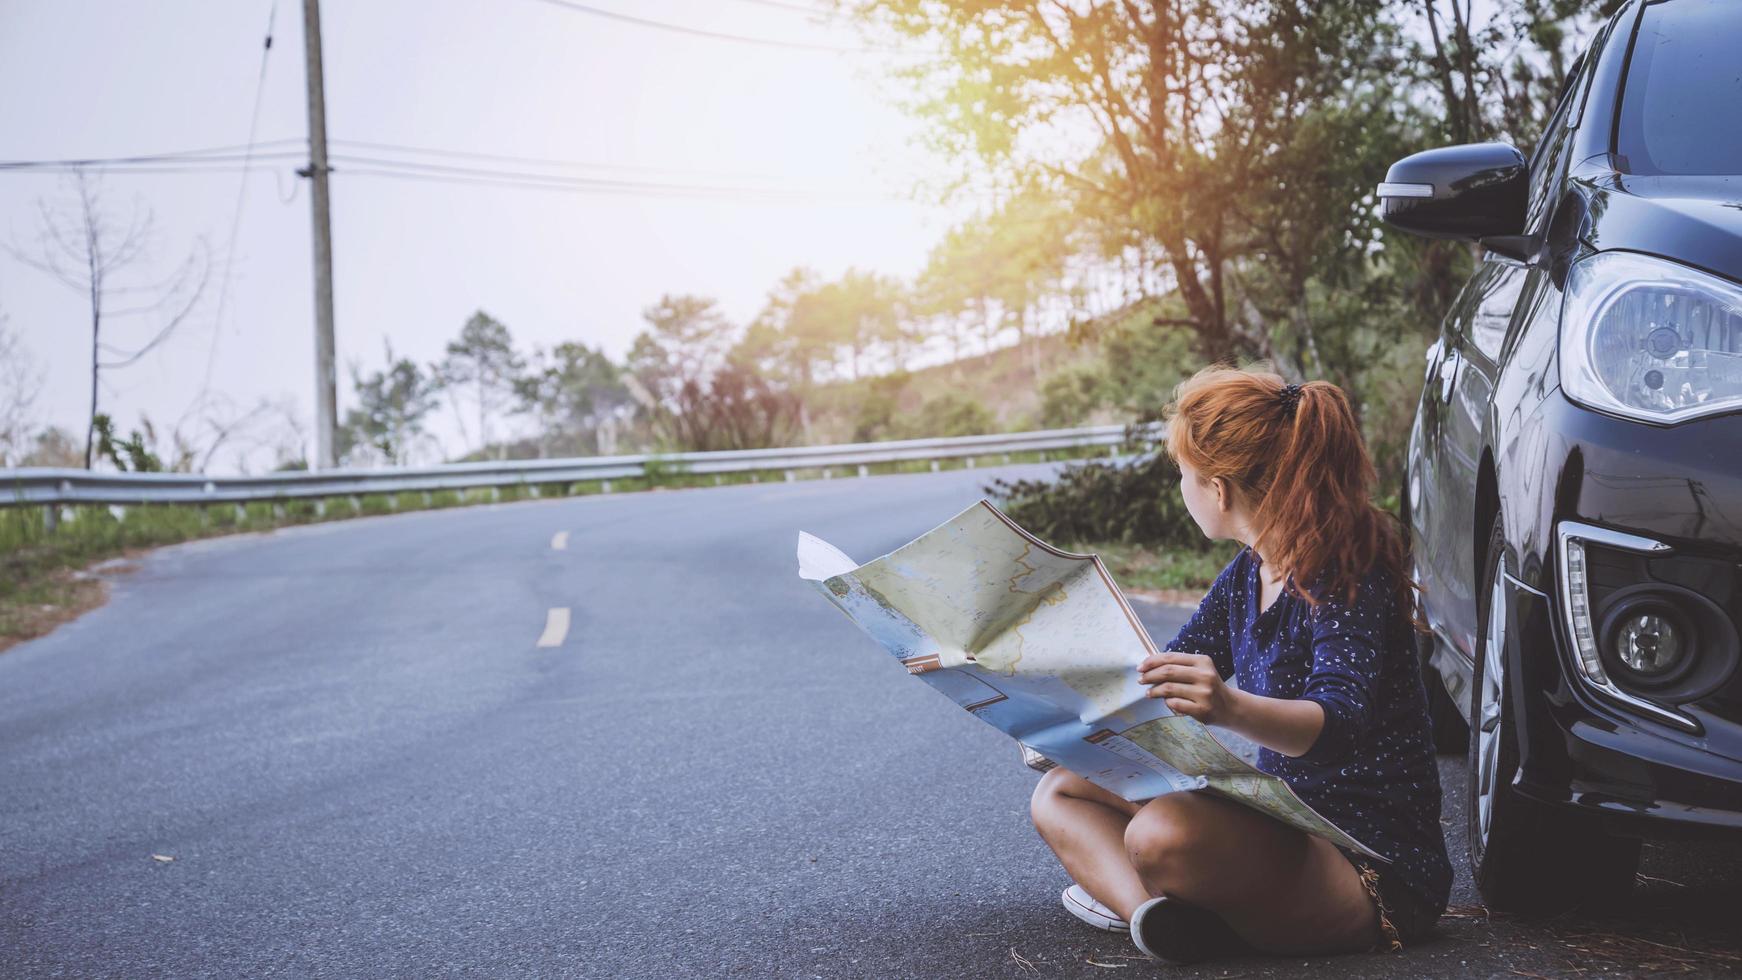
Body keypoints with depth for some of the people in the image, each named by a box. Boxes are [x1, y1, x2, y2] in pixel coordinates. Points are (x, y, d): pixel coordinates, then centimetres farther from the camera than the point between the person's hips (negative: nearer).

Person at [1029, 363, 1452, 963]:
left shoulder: (1343, 574, -16)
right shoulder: (1245, 578, 10)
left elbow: (1340, 722, -32)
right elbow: (1161, 682, 23)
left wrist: (1232, 709, -51)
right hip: (1285, 824, 10)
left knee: (1164, 834, -37)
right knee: (1060, 793, 4)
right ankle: (1156, 910, -19)